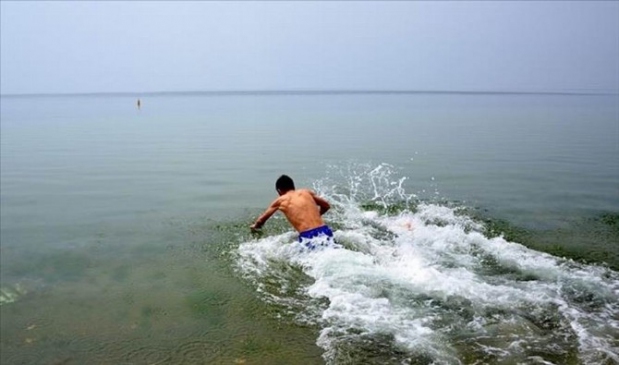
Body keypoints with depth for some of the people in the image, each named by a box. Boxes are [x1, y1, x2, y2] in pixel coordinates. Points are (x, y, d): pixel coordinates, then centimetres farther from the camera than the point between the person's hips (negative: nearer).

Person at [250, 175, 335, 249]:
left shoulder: (280, 201, 13)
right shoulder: (306, 192, 19)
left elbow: (260, 221, 24)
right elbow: (326, 206, 30)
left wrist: (255, 226, 47)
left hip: (308, 238, -3)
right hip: (325, 233, 4)